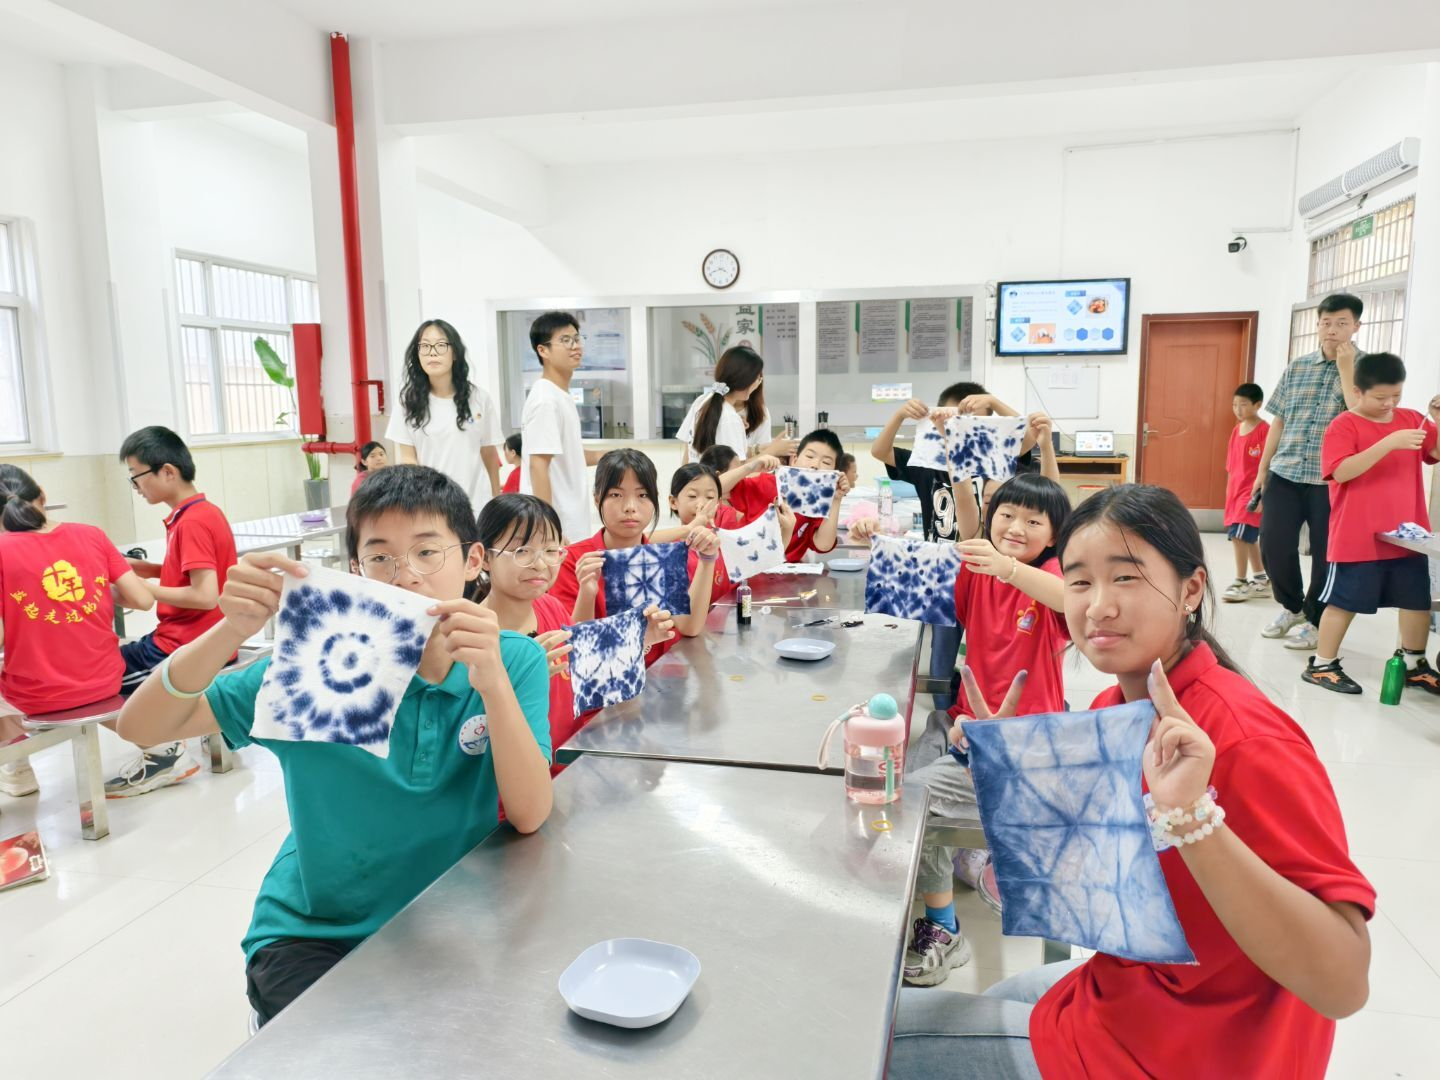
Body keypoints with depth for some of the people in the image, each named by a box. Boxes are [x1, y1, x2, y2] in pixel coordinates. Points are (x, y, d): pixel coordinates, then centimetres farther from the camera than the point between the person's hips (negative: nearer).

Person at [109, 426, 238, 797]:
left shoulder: (192, 522, -20)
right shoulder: (202, 512, 8)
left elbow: (205, 596, -27)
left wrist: (145, 589, -15)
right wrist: (139, 568, 6)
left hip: (186, 648, -10)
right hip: (196, 640, 10)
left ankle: (162, 752, 4)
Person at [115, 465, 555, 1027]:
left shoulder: (515, 660, -11)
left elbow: (529, 815, -19)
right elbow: (140, 727, -11)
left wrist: (492, 682, -35)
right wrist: (233, 628, -30)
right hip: (312, 935, -1)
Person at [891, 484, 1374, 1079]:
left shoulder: (1245, 739, -28)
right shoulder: (1113, 705, -3)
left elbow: (1344, 983, -33)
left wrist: (1193, 815, -45)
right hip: (1120, 983, 7)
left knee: (869, 1032, 0)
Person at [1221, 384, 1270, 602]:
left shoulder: (1264, 430, -12)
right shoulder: (1236, 430, 11)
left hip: (1252, 492, -8)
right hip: (1235, 490, 8)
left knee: (1239, 535, -13)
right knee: (1248, 537, 14)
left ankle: (1241, 582, -4)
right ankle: (1261, 580, 25)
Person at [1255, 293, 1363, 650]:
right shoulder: (1297, 366, 9)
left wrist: (1345, 368, -14)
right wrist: (1262, 469, 11)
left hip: (1332, 479, -3)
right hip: (1285, 473, 3)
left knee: (1326, 553, 4)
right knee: (1273, 545, 2)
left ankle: (1315, 622, 21)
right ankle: (1291, 606, 27)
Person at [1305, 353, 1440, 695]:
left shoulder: (1412, 419, 8)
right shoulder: (1344, 425, -9)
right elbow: (1342, 472, -22)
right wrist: (1389, 443, -28)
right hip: (1357, 538, -6)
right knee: (1344, 600, 1)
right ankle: (1321, 665, 12)